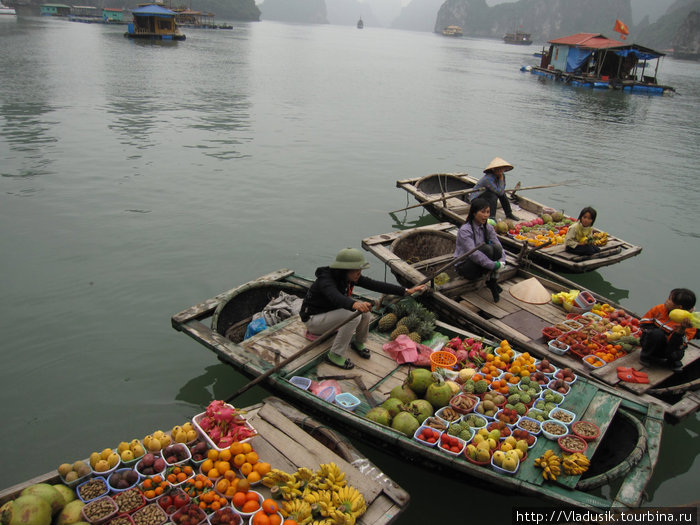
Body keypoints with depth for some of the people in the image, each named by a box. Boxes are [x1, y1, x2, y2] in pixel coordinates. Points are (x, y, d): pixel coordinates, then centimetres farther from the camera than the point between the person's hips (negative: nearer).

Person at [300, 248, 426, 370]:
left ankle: (358, 343, 7)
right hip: (313, 319, -8)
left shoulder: (350, 277, -9)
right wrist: (354, 304, -74)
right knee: (353, 316, -30)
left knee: (365, 308, -15)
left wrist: (406, 291, -23)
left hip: (332, 311, 8)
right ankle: (335, 355, -17)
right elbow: (336, 297, -53)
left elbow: (375, 285, -15)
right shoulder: (326, 280, -32)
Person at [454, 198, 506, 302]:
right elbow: (473, 253, -29)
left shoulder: (488, 228, 1)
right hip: (464, 266, -6)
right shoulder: (465, 230, -20)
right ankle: (490, 282, -15)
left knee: (496, 247, -22)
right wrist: (494, 265, -33)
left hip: (479, 264, 6)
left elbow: (499, 245, -7)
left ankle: (493, 280, -16)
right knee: (487, 249, -31)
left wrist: (502, 261, -27)